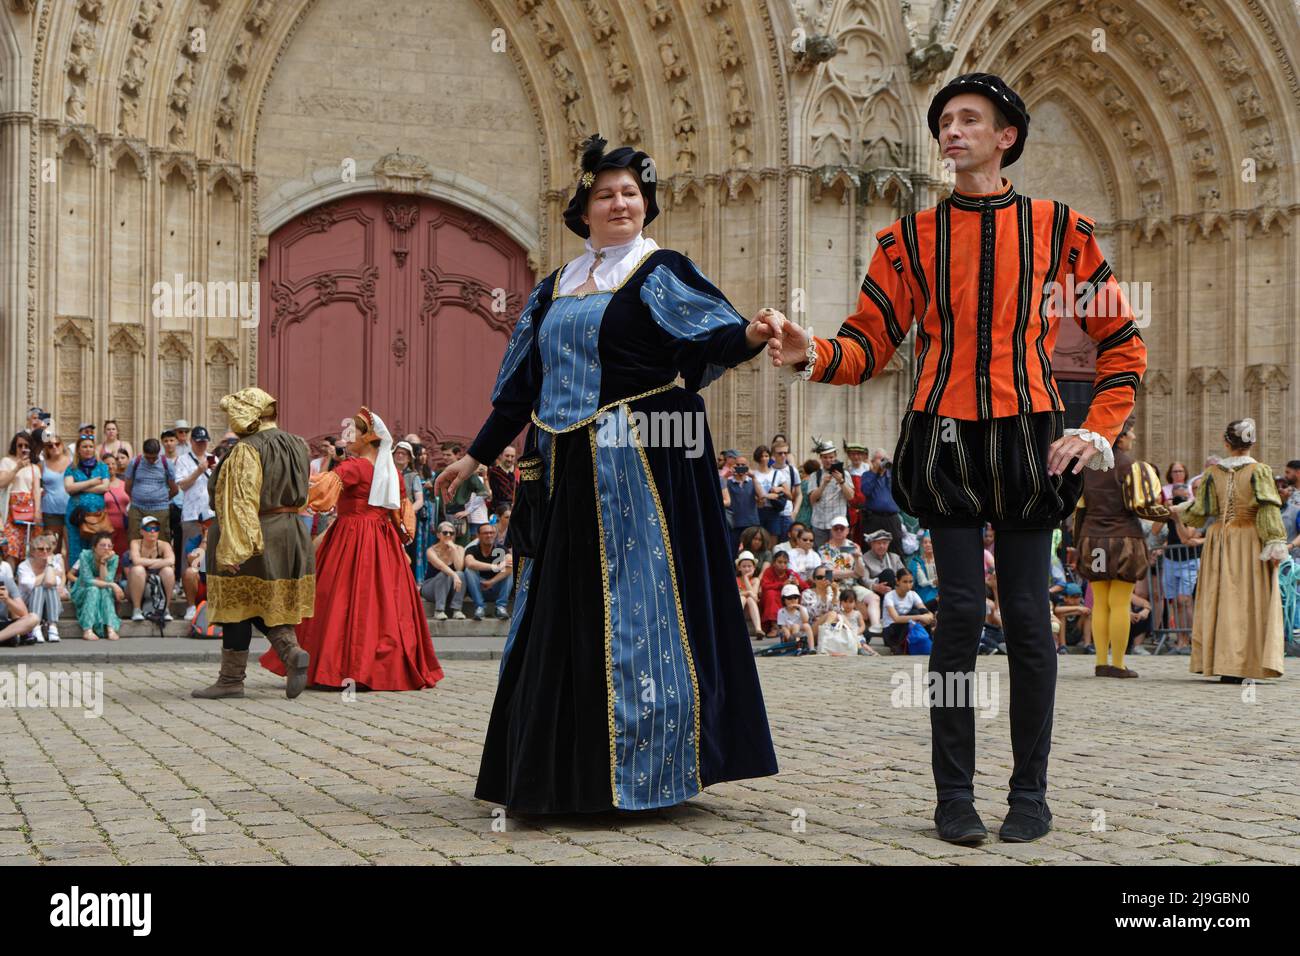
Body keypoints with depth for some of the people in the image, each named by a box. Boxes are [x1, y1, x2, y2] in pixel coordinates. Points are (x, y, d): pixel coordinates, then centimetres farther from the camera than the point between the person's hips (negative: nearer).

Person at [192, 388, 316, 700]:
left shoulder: (246, 450, -16)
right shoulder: (295, 445, 9)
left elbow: (241, 503, -22)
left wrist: (232, 550, -23)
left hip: (247, 537, -8)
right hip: (290, 532, 8)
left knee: (238, 606, 0)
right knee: (268, 605, 15)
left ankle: (231, 679, 6)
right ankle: (292, 652, -8)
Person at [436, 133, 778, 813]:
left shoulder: (660, 273, 0)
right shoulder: (556, 288, 17)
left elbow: (711, 334, -16)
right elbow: (523, 384, 21)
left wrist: (751, 335, -37)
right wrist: (477, 454, 21)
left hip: (640, 465, -6)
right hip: (568, 474, 6)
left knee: (635, 602, -6)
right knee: (565, 612, 7)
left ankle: (642, 767, 2)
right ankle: (569, 774, 16)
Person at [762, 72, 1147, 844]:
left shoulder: (1060, 230, 6)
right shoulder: (913, 237, 9)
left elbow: (1124, 343, 10)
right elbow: (869, 347, 4)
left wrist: (1101, 431, 0)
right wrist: (812, 353, -17)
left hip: (1027, 445, 0)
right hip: (946, 442, 0)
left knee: (1029, 615, 1)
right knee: (959, 614, -3)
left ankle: (1031, 793, 12)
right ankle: (955, 795, 5)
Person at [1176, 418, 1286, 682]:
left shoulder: (1213, 472, 2)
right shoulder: (1259, 471, -6)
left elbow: (1200, 511, 5)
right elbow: (1268, 510, -13)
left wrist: (1181, 511, 26)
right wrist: (1275, 545, -13)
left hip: (1220, 540, 3)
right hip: (1250, 540, -3)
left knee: (1221, 601, 7)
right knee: (1250, 602, 1)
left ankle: (1221, 663, 7)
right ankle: (1241, 666, -4)